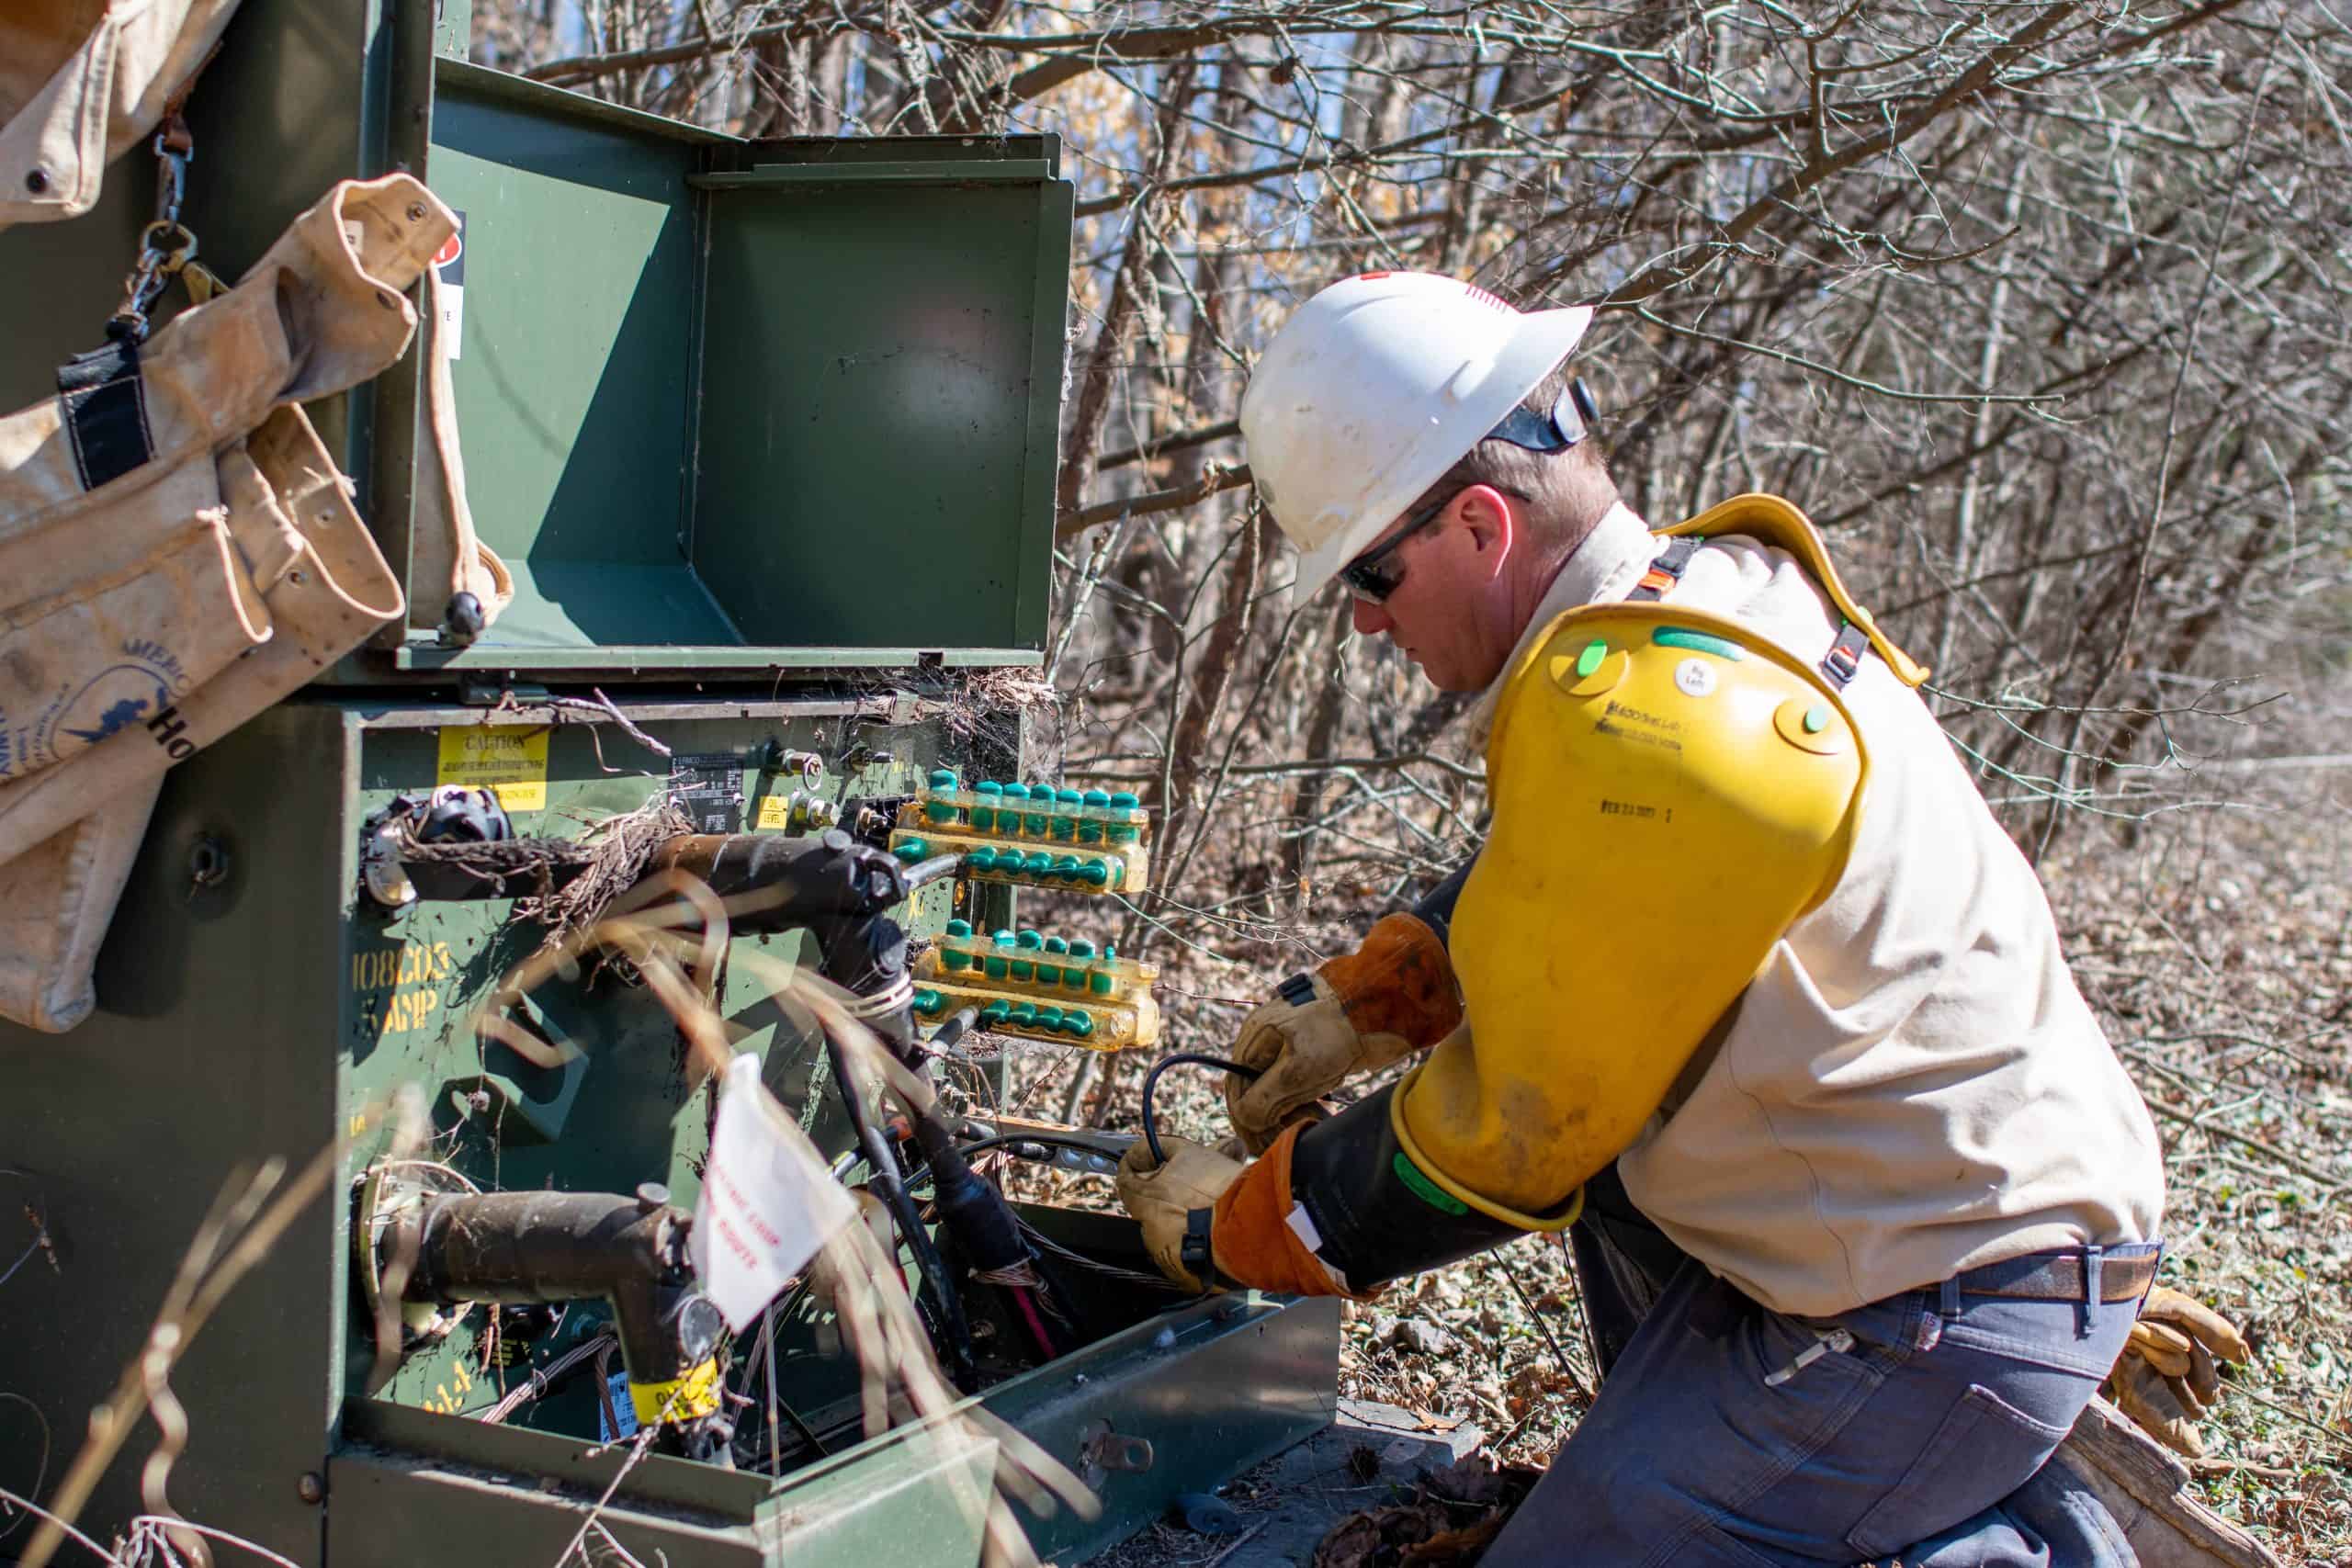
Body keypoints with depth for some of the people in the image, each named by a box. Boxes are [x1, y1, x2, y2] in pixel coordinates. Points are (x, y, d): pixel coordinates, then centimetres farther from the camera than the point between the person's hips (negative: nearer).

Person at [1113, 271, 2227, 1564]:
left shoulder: (1632, 728, -27)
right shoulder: (1714, 586, 2)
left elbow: (1515, 1133, -17)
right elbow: (1536, 896, 19)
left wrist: (1234, 1230, -4)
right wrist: (1363, 1006, 12)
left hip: (1938, 1324, -9)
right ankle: (1672, 1444, 20)